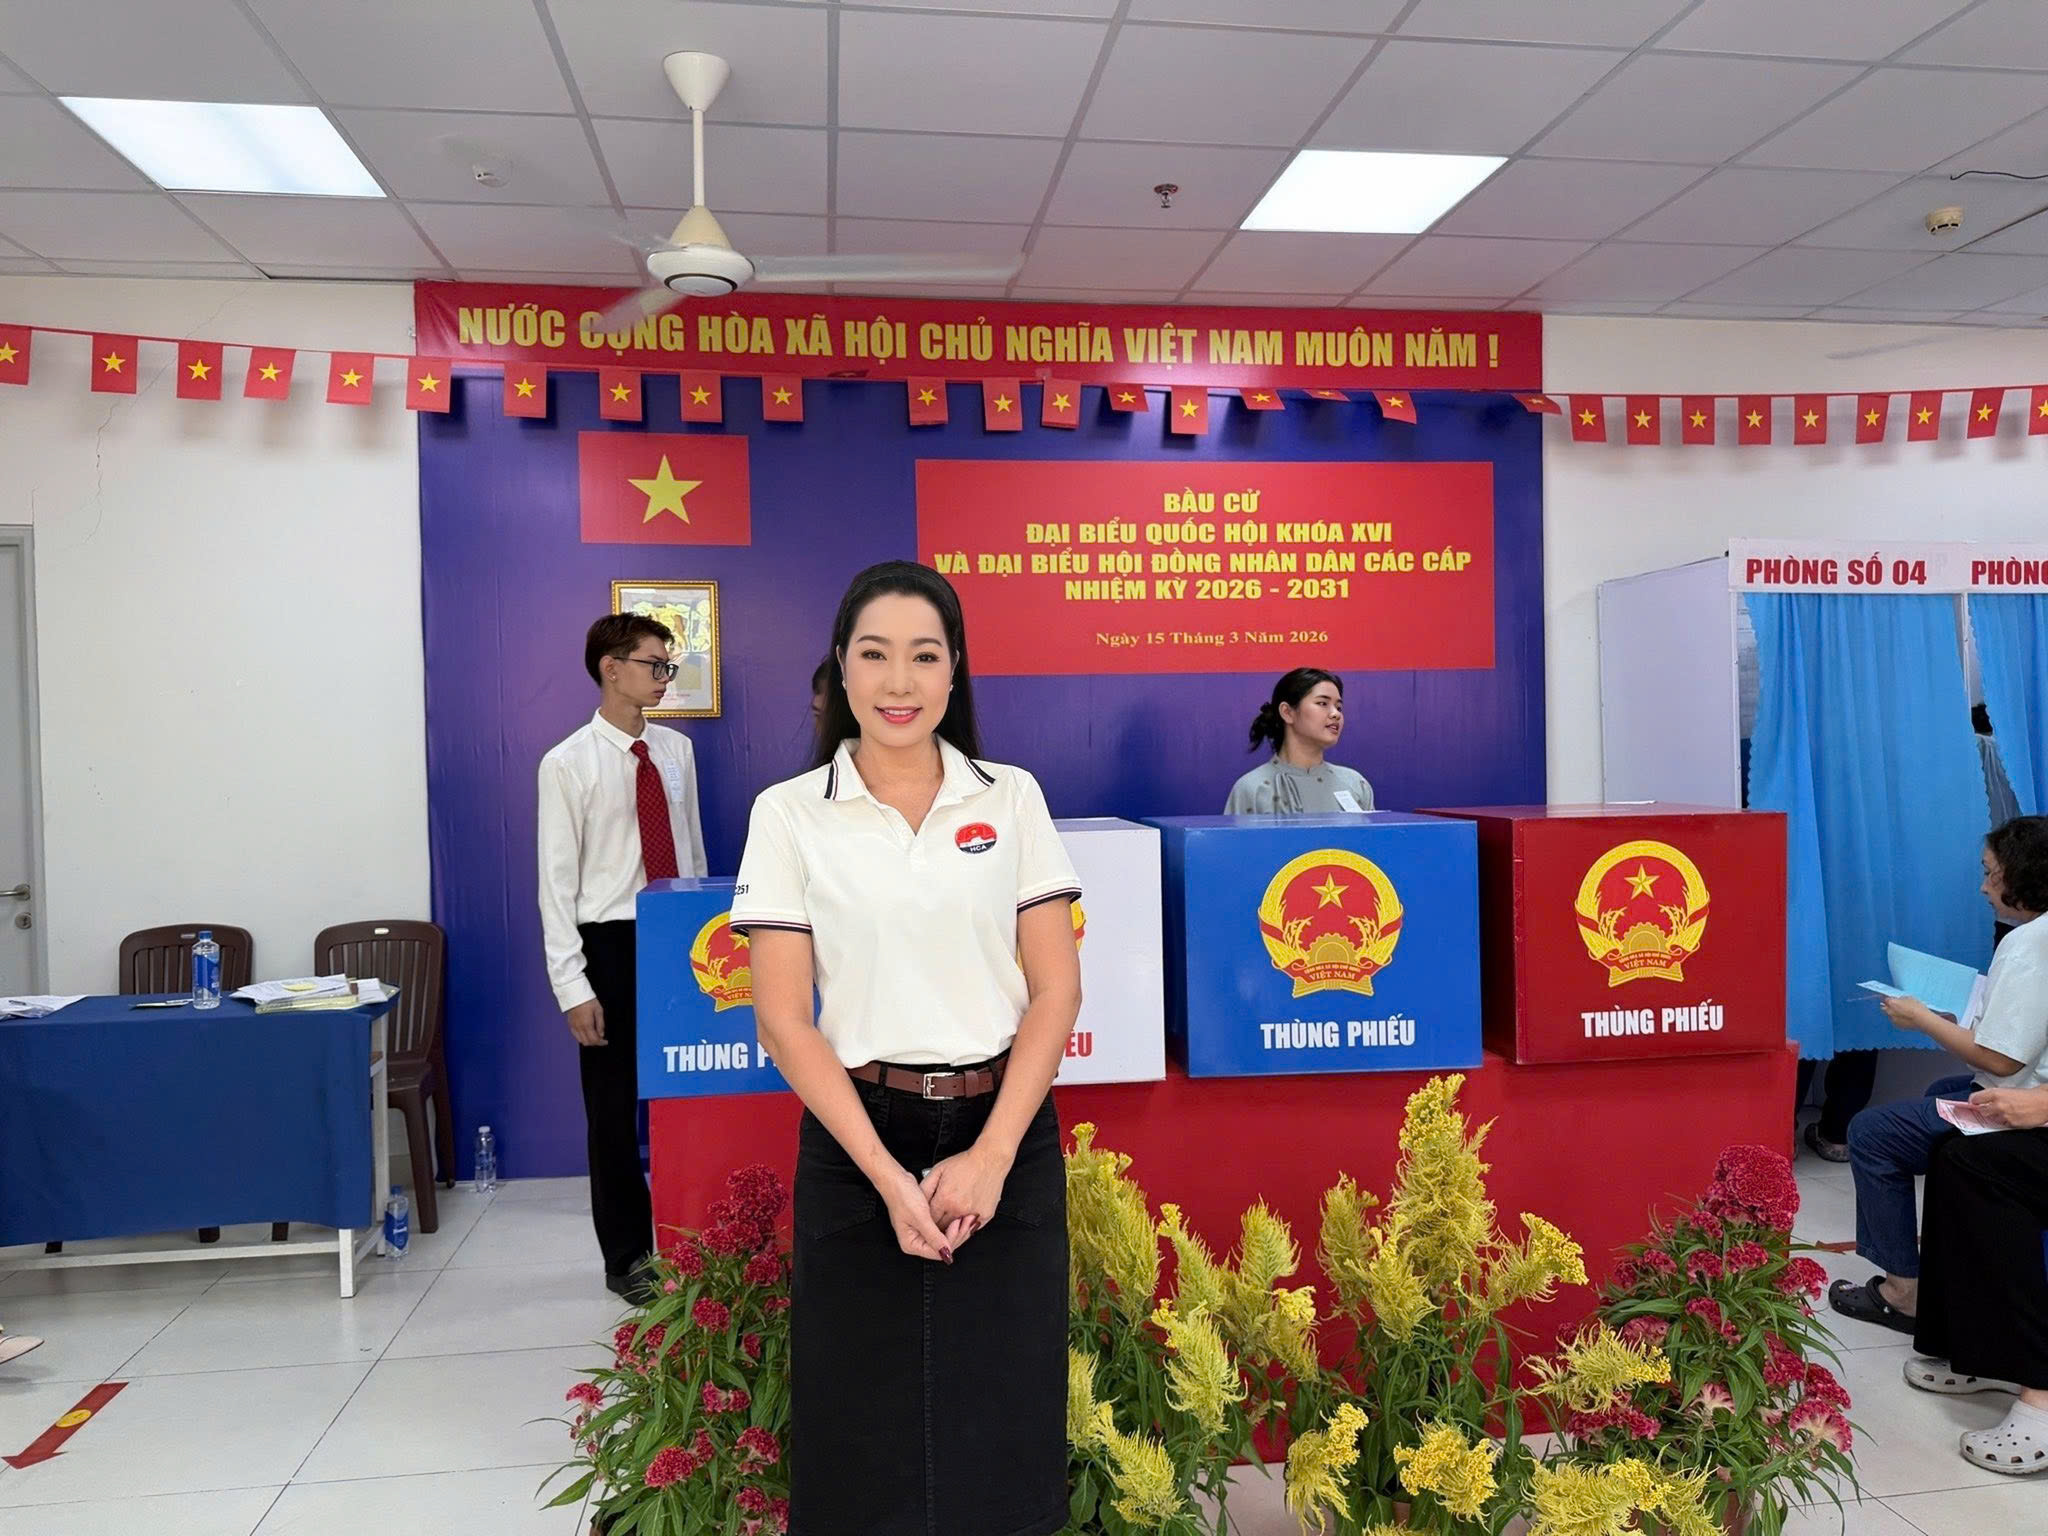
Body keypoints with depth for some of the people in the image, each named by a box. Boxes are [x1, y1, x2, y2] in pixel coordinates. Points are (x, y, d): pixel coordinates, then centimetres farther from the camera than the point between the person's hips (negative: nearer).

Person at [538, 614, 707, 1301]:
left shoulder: (677, 751, 7)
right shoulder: (567, 765, -7)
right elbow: (558, 881, -8)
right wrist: (574, 988, -13)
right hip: (611, 944, -4)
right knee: (616, 1105, 7)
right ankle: (626, 1254, 23)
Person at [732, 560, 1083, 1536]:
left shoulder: (1011, 798, 2)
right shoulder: (790, 814, -2)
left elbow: (1057, 988, 0)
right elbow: (783, 1018, -5)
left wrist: (991, 1154, -10)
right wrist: (889, 1176, -12)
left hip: (1005, 1134, 1)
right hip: (858, 1136, -1)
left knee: (1003, 1424, 10)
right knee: (863, 1426, 10)